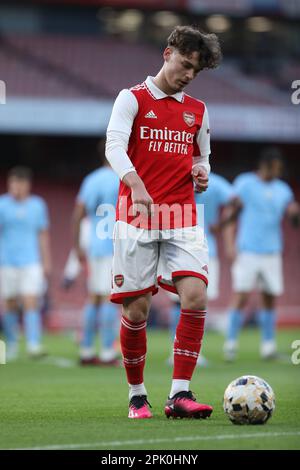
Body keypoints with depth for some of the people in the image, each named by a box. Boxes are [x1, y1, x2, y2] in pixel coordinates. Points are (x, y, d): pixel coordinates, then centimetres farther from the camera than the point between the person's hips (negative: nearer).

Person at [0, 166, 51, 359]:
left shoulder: (37, 205, 7)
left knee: (31, 303, -11)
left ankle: (34, 345, -17)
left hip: (31, 262, 0)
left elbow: (43, 235, 13)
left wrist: (47, 262, 13)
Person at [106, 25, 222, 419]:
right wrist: (137, 186, -29)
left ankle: (180, 393, -14)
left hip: (183, 218, 3)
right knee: (136, 309, -2)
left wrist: (202, 172, 3)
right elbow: (115, 145, -11)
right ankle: (137, 396, 15)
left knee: (196, 296, -15)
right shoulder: (133, 99, 3)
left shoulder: (197, 111, 17)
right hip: (137, 216, -3)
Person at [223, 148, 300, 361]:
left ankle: (268, 345, 10)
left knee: (270, 299, 3)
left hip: (272, 253, 4)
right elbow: (230, 213, -4)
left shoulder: (282, 189, 10)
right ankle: (231, 343, -2)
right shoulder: (245, 183, -2)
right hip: (247, 252, -4)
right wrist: (230, 244, -11)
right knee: (242, 297, -10)